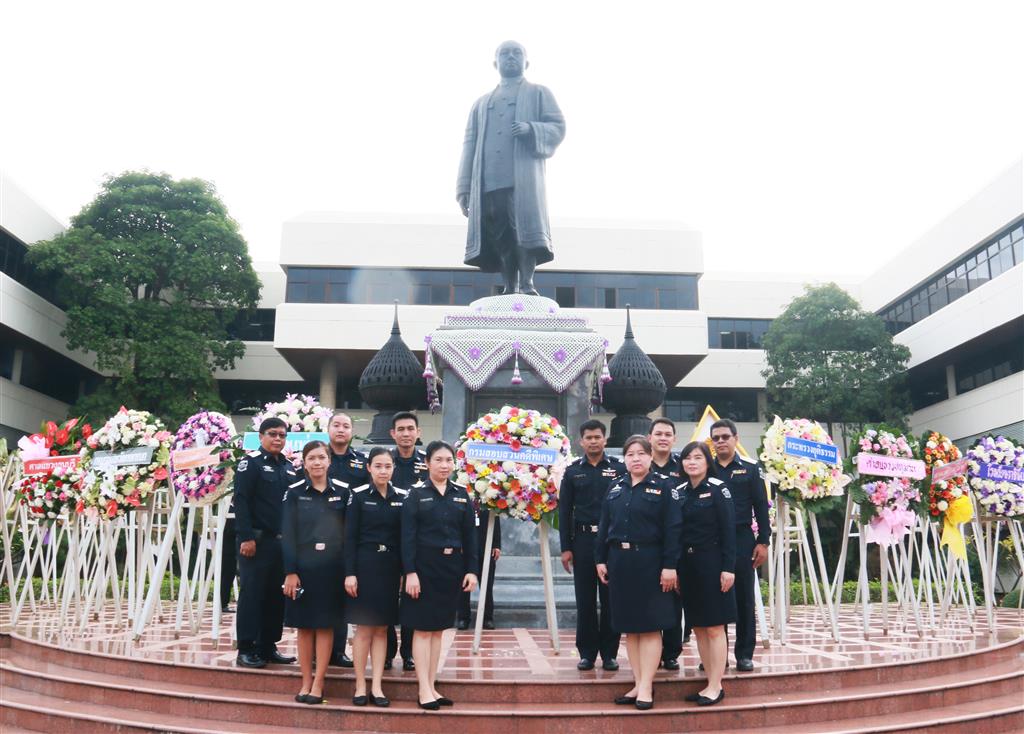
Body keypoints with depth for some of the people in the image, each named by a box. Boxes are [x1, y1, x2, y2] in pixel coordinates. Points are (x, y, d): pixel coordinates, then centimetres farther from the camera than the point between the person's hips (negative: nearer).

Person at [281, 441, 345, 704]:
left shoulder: (340, 493, 4)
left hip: (331, 567, 1)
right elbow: (288, 534, -3)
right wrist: (290, 572, -9)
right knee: (304, 625, 7)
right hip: (302, 566, -1)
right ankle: (306, 682, 17)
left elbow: (347, 534, 5)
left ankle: (318, 684, 13)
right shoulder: (295, 492, 0)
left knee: (325, 624, 4)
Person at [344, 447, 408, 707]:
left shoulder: (403, 496, 4)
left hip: (390, 566, 3)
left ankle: (376, 687, 14)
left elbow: (405, 536, 6)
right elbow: (350, 536, -6)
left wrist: (405, 571, 3)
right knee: (364, 628, 3)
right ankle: (360, 686, 13)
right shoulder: (358, 494, -4)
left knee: (382, 628, 8)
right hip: (364, 564, -3)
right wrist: (350, 573, -11)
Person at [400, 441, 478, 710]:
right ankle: (424, 690, 7)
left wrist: (471, 570, 2)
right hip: (424, 566, -4)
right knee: (422, 628, 1)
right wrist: (410, 572, -15)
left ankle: (431, 686, 19)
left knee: (438, 628, 11)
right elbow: (407, 536, -8)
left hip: (451, 567, 4)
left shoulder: (461, 495, 7)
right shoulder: (416, 494, -3)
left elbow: (469, 535, 8)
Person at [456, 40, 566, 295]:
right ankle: (509, 289, -3)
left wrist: (532, 129, -14)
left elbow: (558, 127, 8)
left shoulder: (538, 94, 21)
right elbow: (469, 146, 21)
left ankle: (527, 285, -18)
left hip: (523, 178, -3)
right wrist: (464, 189, 10)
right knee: (501, 239, -5)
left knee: (523, 229, -17)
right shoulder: (482, 103, 30)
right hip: (487, 182, 3)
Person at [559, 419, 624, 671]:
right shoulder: (573, 471, 7)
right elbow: (564, 511, 6)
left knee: (611, 599, 5)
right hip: (583, 539, 1)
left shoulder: (619, 468, 2)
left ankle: (609, 653, 14)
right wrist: (565, 547, 0)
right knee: (585, 600, 6)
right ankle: (587, 653, 15)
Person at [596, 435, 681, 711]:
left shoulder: (662, 488, -4)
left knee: (649, 625, 0)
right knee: (628, 625, 9)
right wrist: (601, 560, 7)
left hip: (649, 561, -5)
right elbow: (604, 526, 12)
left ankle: (646, 687, 7)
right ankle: (638, 683, 19)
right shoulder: (615, 488, 10)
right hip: (619, 561, 5)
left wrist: (670, 566, -14)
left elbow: (672, 530, -9)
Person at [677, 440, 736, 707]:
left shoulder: (718, 489, -7)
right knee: (698, 627, 10)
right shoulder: (679, 492, 8)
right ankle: (711, 683, 20)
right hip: (687, 564, 6)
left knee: (714, 627, 0)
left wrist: (728, 568, -15)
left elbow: (728, 530, -10)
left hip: (711, 563, -6)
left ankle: (716, 687, 8)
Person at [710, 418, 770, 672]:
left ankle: (744, 654, 14)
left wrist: (763, 542, -4)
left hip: (742, 539, -1)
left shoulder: (750, 469, 4)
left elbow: (761, 507, 3)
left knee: (744, 597, 5)